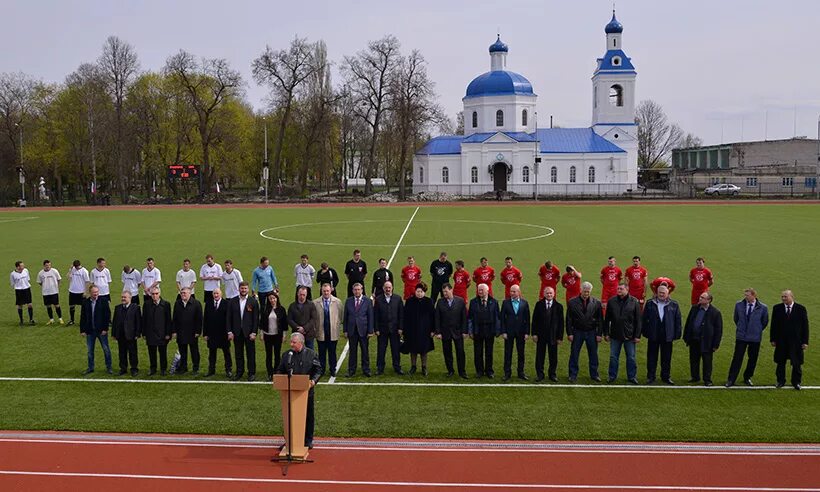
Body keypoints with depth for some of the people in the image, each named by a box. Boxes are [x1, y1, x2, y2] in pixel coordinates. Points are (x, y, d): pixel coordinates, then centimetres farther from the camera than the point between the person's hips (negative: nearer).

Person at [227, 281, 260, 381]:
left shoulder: (253, 301, -1)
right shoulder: (232, 301, 4)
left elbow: (256, 319, -3)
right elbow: (229, 318, 5)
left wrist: (254, 333, -8)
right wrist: (229, 332, -2)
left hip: (249, 332, -2)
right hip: (237, 332, 2)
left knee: (251, 353, 3)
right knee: (238, 353, 9)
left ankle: (252, 373, 12)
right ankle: (239, 372, 19)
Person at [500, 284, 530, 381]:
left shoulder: (524, 303, 1)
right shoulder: (505, 302, -1)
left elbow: (527, 318, 1)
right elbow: (502, 318, -1)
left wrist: (527, 332, -4)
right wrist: (503, 332, -7)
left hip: (521, 332, 1)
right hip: (509, 332, -1)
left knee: (521, 353, 8)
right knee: (508, 353, 4)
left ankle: (521, 373, 17)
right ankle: (507, 373, 11)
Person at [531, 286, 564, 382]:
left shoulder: (558, 306, 1)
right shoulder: (539, 305, 1)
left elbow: (561, 323, 1)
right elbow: (534, 320, 1)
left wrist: (560, 337, -3)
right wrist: (534, 333, -6)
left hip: (553, 335, 0)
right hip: (541, 335, 0)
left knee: (553, 356, 7)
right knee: (540, 356, 5)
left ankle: (552, 374, 19)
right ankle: (539, 374, 14)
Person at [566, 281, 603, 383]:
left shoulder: (596, 303, -1)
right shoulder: (572, 302, -3)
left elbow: (600, 320, 1)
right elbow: (568, 319, -2)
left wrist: (599, 334, -3)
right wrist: (569, 333, -7)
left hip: (591, 332, 1)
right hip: (577, 332, -1)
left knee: (593, 355, 8)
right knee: (574, 354, 4)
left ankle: (594, 374, 21)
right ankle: (573, 375, 14)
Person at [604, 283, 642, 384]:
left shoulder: (634, 302, -5)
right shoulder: (611, 301, 0)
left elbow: (638, 320, -3)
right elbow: (606, 319, 5)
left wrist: (637, 335, -6)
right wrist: (606, 333, 3)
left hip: (629, 336, -1)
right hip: (615, 335, 2)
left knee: (631, 357, 7)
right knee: (613, 357, 9)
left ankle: (632, 377, 19)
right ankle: (612, 376, 21)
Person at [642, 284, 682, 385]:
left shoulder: (674, 305, 2)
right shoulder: (649, 304, 2)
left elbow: (677, 320, 2)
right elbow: (644, 319, 3)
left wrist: (677, 334, -2)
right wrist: (645, 332, -2)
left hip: (667, 336, 0)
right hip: (653, 335, 0)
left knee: (666, 358, 9)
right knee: (652, 357, 7)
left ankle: (666, 377, 20)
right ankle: (651, 377, 15)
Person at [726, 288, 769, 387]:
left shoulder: (763, 308, -9)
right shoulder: (739, 305, -3)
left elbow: (765, 322, 7)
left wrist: (757, 331, 11)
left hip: (755, 337, 0)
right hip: (741, 336, 0)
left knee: (752, 359, 9)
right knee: (737, 358, -1)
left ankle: (747, 378, 26)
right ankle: (731, 380, 4)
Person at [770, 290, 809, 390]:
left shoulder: (801, 309, -3)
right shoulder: (777, 308, 0)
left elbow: (805, 325, -2)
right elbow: (774, 325, 4)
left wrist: (805, 341, -5)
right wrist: (772, 339, 0)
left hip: (796, 341, -1)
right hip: (781, 341, 1)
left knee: (797, 364, 6)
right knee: (781, 363, 9)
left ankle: (796, 382, 21)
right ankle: (781, 381, 22)